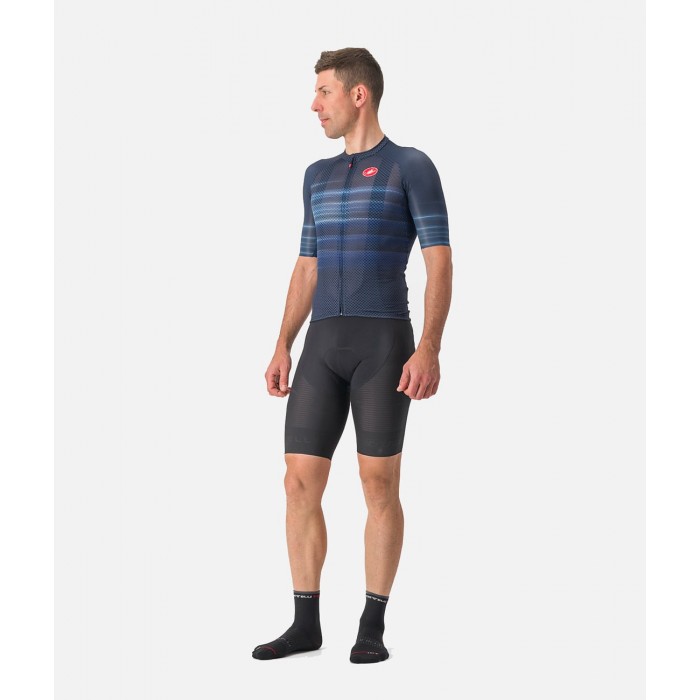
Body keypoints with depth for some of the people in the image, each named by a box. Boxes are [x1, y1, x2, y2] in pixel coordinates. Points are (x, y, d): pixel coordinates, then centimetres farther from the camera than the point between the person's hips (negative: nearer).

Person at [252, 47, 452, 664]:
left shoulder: (412, 167, -1)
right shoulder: (319, 176, 19)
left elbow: (440, 263, -7)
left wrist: (430, 349, -18)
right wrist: (283, 348, 12)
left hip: (385, 342, -6)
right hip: (323, 346, 6)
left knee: (380, 484, -3)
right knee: (300, 481, 0)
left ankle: (373, 627, 7)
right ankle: (306, 624, 10)